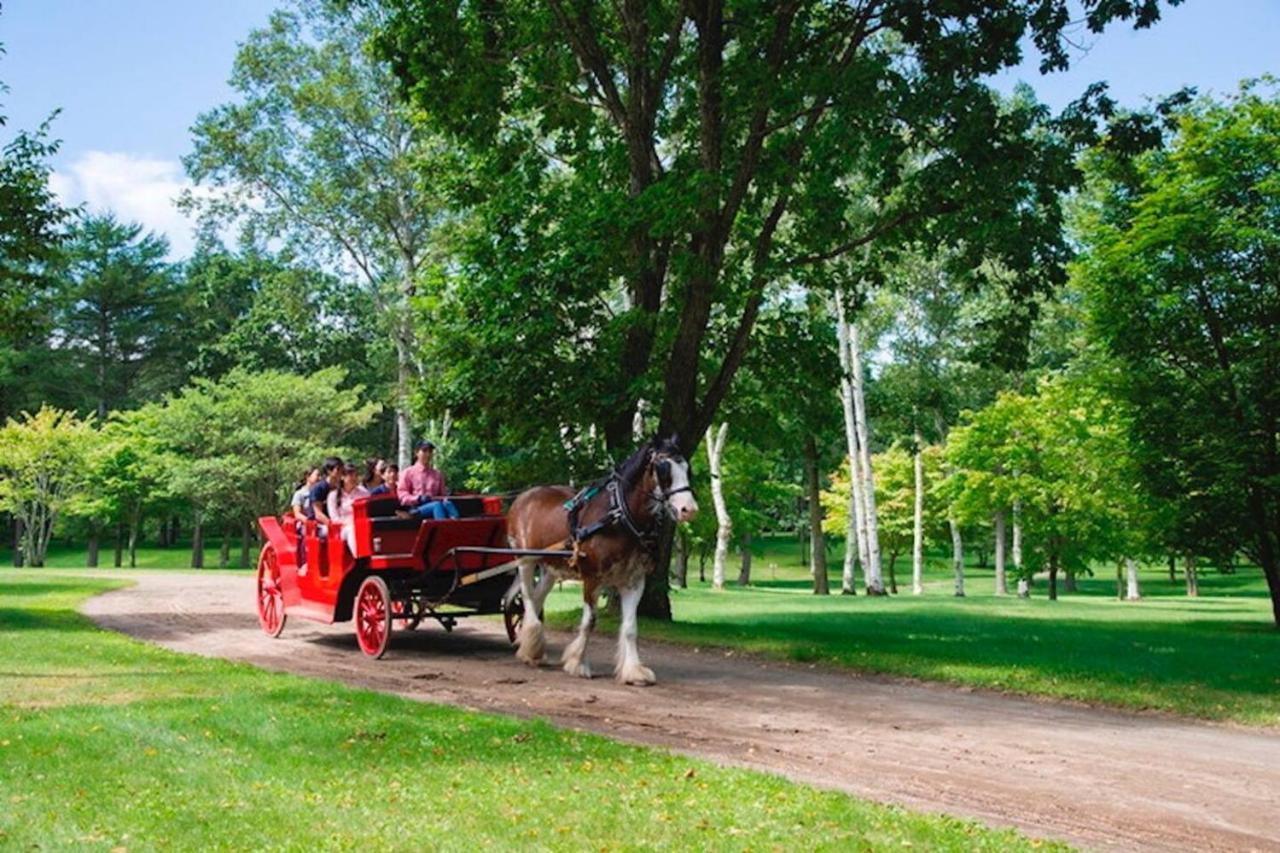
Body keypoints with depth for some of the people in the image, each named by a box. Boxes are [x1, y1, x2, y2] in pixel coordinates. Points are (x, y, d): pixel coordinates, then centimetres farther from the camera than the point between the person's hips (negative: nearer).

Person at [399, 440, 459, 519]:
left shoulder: (437, 474, 22)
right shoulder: (408, 472, 13)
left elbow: (442, 494, 23)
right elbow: (402, 493, 5)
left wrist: (444, 499, -3)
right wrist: (418, 498, -14)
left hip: (434, 504, 3)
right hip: (417, 508, -3)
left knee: (448, 503, -33)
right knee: (437, 505, -36)